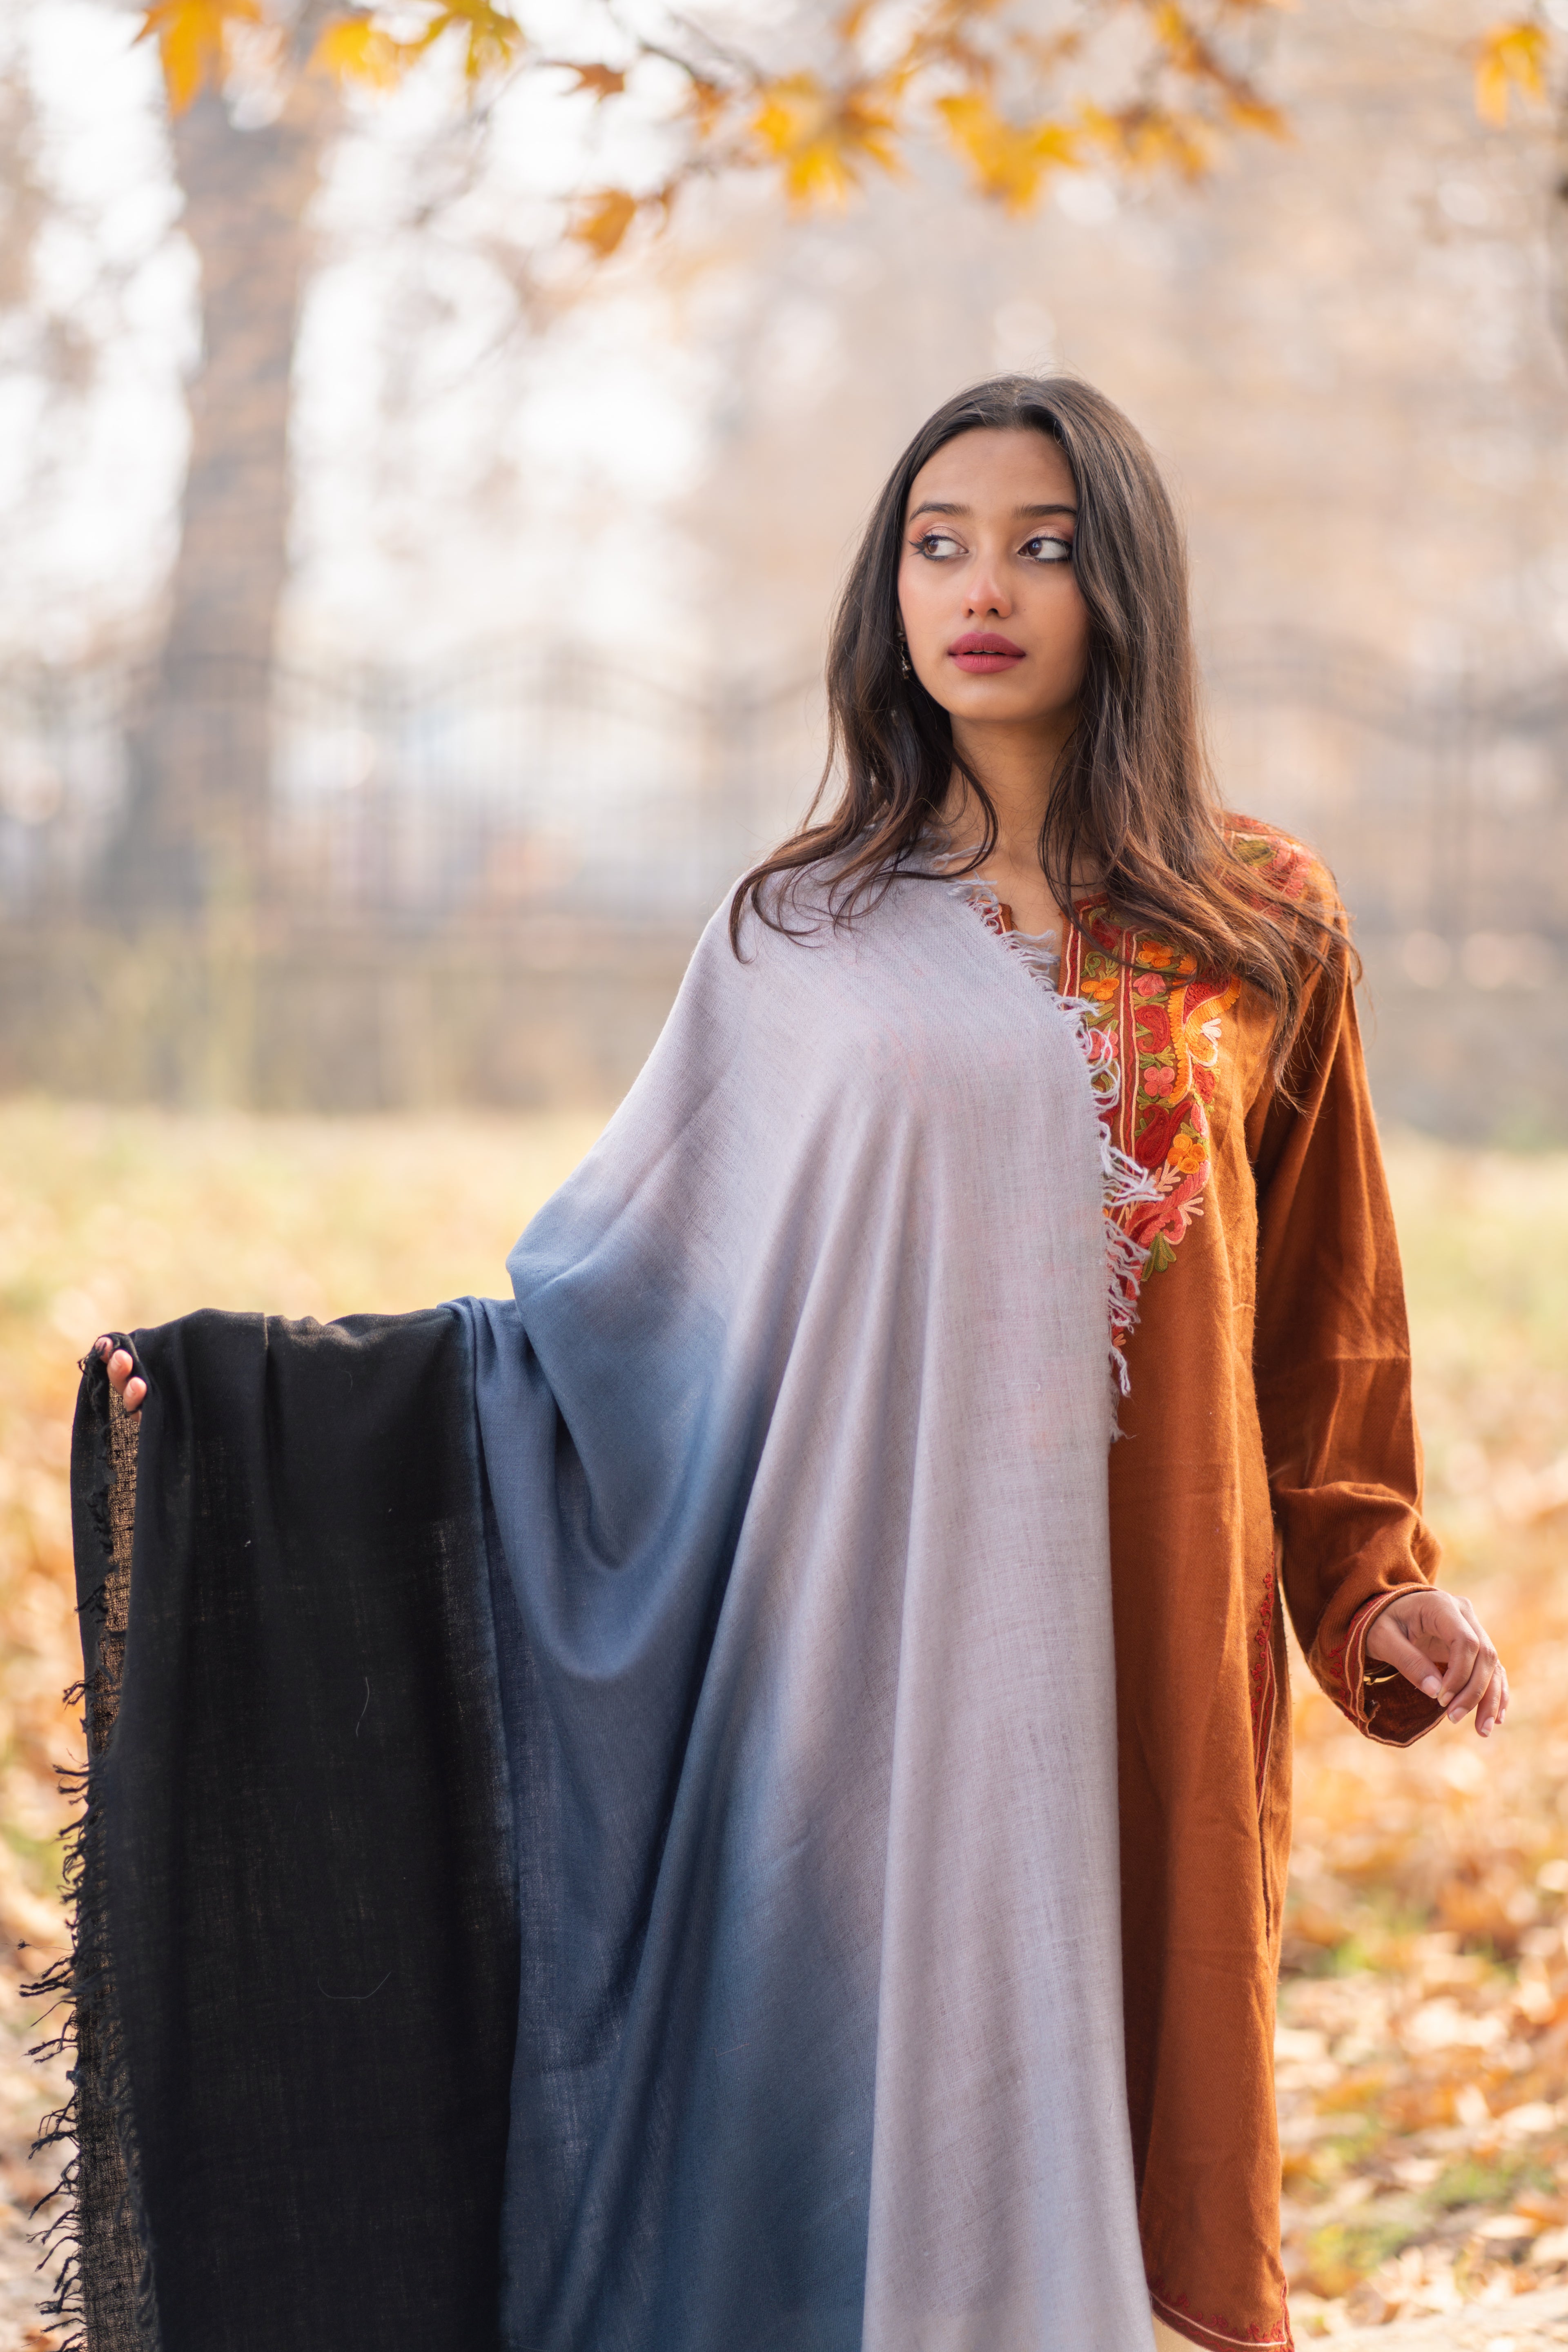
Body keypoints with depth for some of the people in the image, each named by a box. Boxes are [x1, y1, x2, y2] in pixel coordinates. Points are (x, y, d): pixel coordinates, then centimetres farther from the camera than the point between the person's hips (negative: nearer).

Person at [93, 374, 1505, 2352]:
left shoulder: (1261, 930, 6)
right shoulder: (801, 933, 6)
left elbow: (1322, 1307, 12)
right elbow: (623, 1277, 5)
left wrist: (1370, 1586, 4)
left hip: (1139, 1648, 0)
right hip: (865, 1640, 0)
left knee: (1089, 2108, 3)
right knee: (867, 2115, 1)